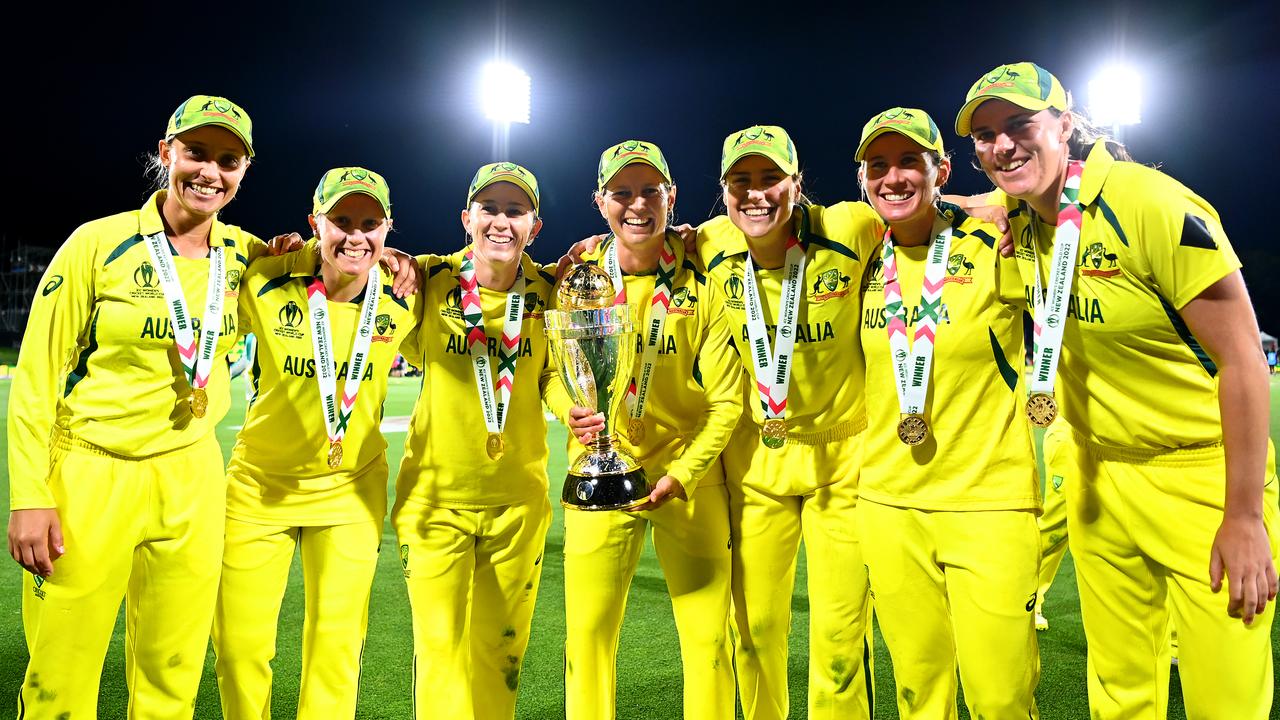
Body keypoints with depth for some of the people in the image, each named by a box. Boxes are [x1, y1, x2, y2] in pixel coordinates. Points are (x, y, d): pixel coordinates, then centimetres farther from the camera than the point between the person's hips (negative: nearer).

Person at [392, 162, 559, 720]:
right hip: (434, 493, -2)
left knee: (501, 652, 15)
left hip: (519, 498, 2)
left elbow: (555, 381, 5)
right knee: (440, 651, 0)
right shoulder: (429, 279, -7)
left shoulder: (549, 292, -3)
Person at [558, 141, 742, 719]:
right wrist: (572, 411, -17)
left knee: (709, 635, 4)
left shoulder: (702, 286, -5)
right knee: (588, 633, 1)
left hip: (690, 477, 0)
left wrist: (680, 476, -15)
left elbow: (725, 401, -4)